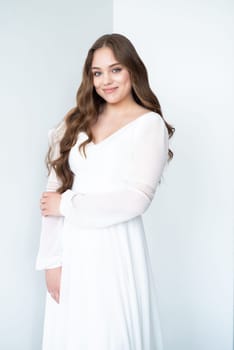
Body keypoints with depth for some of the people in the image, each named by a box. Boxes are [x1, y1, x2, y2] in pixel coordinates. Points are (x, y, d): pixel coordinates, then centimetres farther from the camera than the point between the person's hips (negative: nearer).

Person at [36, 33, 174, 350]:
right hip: (72, 248, 4)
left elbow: (136, 199, -14)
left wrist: (67, 205, -7)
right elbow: (54, 190, 2)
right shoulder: (78, 121, 9)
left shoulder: (150, 124, -3)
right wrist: (52, 260, -6)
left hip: (115, 249, -4)